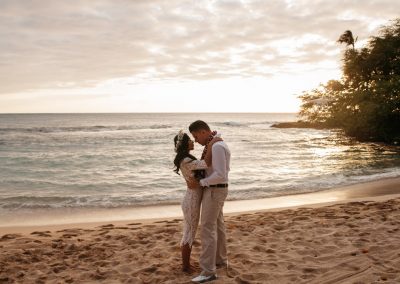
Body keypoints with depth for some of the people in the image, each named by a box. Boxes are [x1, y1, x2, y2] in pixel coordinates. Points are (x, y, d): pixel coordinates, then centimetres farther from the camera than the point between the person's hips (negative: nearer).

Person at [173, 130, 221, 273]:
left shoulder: (187, 159, 8)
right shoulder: (185, 161, -23)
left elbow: (202, 162, 18)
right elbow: (206, 164, -34)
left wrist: (209, 143, 8)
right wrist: (212, 144, -25)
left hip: (191, 199, 10)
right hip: (192, 201, -10)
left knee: (188, 233, 19)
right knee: (189, 234, 4)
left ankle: (186, 262, 32)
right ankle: (186, 266, 19)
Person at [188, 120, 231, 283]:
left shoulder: (217, 147, -25)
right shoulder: (217, 145, 10)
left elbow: (220, 175, -28)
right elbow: (224, 170, 20)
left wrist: (200, 182, -16)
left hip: (213, 192, -10)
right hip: (216, 190, 11)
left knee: (207, 230, -9)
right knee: (217, 226, 19)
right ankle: (220, 260, 33)